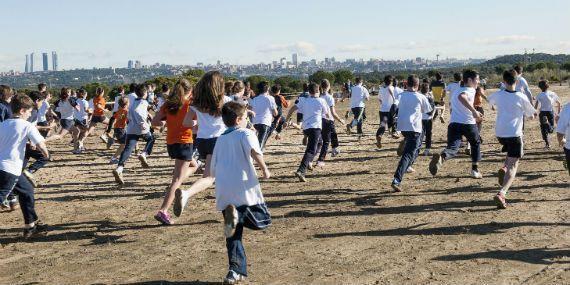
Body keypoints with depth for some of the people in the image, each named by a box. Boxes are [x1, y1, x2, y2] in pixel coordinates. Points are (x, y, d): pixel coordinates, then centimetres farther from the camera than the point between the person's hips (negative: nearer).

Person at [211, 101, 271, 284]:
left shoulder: (220, 140, 19)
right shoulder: (245, 133, 2)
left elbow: (213, 170, 21)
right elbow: (254, 151, -21)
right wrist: (264, 169, -10)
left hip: (224, 193, 6)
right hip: (244, 188, -5)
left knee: (234, 233, 11)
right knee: (262, 221, 7)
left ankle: (236, 270, 0)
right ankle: (238, 214, -21)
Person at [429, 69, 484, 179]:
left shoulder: (455, 91, 22)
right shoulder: (471, 90, -2)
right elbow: (462, 97, -25)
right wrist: (474, 111, -29)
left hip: (453, 123, 4)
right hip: (468, 124, -4)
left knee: (452, 148, -10)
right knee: (476, 143, 24)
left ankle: (441, 157, -45)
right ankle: (475, 170, 25)